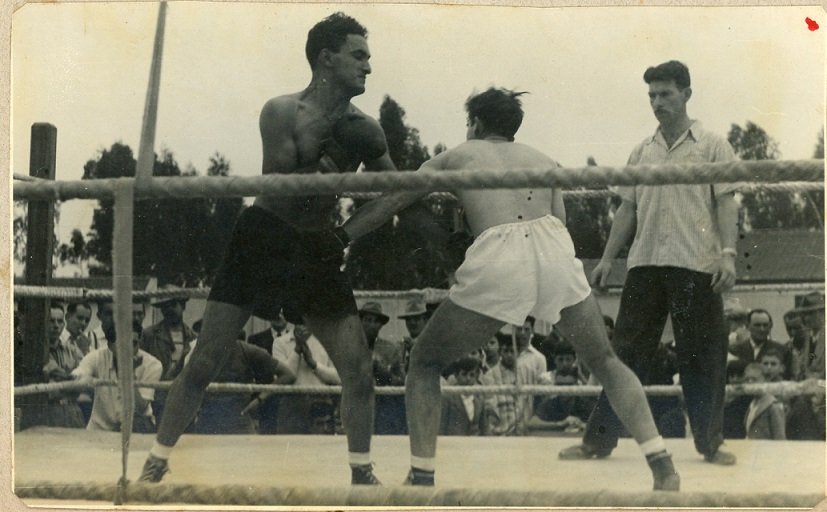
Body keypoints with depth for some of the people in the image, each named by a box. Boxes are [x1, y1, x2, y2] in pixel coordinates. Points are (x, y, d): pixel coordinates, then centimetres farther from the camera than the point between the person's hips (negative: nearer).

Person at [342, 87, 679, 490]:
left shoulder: (454, 157, 24)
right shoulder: (541, 159, 29)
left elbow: (384, 206, 22)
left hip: (497, 261, -3)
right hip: (555, 250, 3)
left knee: (425, 362, 17)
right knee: (604, 361, 23)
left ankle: (421, 476, 6)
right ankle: (663, 467, 14)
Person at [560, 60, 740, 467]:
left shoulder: (712, 147, 3)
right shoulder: (642, 152, 15)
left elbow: (726, 204, -3)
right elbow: (627, 209, 16)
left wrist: (727, 254, -15)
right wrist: (607, 259, 11)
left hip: (696, 265, -3)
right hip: (645, 265, 4)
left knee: (702, 357, 2)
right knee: (627, 352, 4)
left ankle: (710, 444, 15)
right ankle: (598, 440, 8)